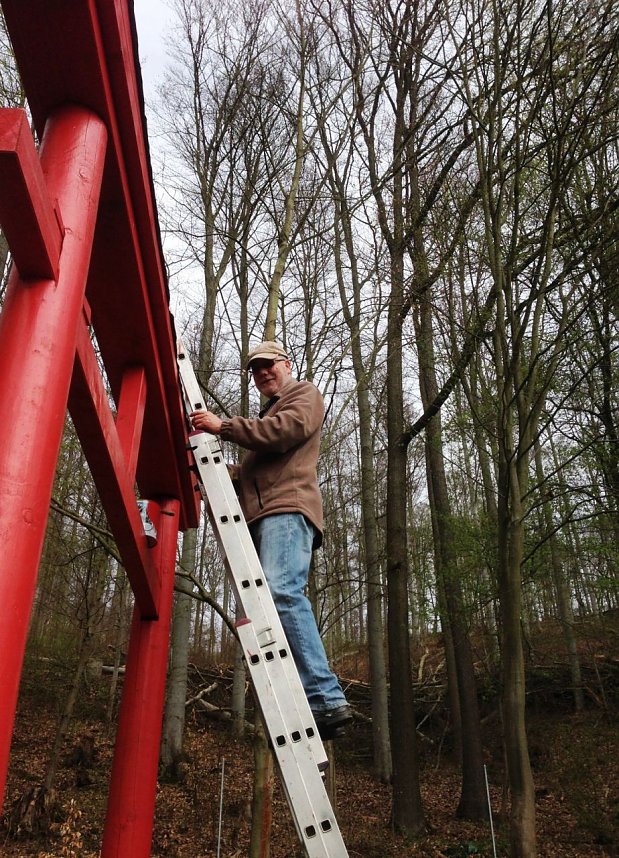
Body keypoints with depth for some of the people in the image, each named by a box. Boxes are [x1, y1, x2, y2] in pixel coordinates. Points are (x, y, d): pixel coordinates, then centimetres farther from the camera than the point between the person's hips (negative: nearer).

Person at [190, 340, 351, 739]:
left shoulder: (305, 394, 15)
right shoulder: (267, 415, 40)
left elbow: (286, 430, -8)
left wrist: (224, 426, -4)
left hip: (288, 508, -9)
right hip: (262, 516, 9)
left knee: (282, 592, -29)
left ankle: (326, 697, -33)